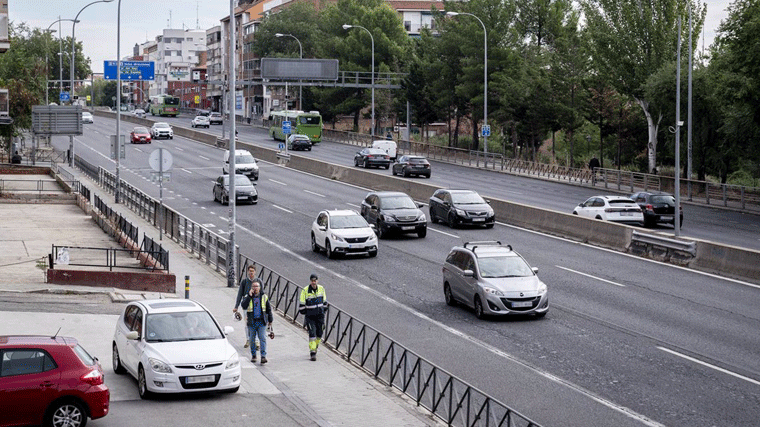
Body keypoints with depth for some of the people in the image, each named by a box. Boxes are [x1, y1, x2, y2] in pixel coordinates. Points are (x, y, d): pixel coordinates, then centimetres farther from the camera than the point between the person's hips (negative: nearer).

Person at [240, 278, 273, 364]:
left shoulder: (264, 297, 7)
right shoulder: (247, 297, 3)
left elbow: (269, 309, 13)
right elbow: (243, 305, -16)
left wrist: (270, 321, 12)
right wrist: (249, 296, -19)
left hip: (262, 322, 0)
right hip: (251, 322, 0)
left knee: (263, 338, -9)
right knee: (252, 339, 6)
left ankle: (263, 356, -12)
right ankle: (253, 356, 20)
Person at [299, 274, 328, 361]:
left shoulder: (321, 289, 0)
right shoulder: (305, 290, -13)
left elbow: (324, 300, 13)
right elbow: (301, 304, -6)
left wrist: (324, 310, 14)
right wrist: (304, 314, -3)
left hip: (320, 315, 4)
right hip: (310, 316, -4)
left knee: (319, 333, 8)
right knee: (312, 333, -12)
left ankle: (315, 346, 34)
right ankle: (312, 353, -9)